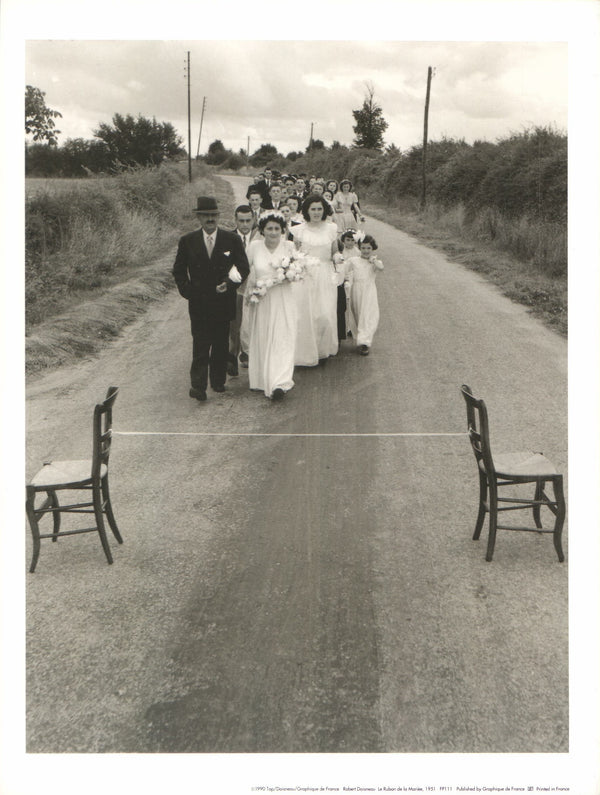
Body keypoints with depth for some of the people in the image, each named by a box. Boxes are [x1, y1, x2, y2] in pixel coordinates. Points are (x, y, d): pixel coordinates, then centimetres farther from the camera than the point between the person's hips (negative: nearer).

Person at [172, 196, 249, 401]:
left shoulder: (232, 240, 1)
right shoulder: (187, 241, 2)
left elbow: (244, 267, 3)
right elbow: (178, 270, 9)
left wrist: (230, 284, -13)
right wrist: (187, 291, -5)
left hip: (223, 301, 1)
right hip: (199, 303, -1)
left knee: (221, 344, 10)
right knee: (200, 344, -6)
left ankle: (218, 381, 24)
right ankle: (198, 385, -4)